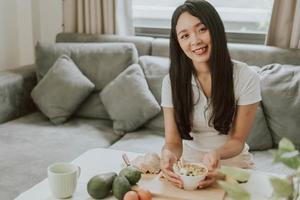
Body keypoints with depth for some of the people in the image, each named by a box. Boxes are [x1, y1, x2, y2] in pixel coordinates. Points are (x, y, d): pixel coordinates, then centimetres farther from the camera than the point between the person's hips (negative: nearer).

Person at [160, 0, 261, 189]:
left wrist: (217, 154, -33)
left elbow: (238, 139, -9)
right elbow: (173, 141, -11)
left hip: (233, 162, -1)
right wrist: (169, 153, -37)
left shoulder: (246, 77, -14)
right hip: (189, 162, 2)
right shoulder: (172, 81, -9)